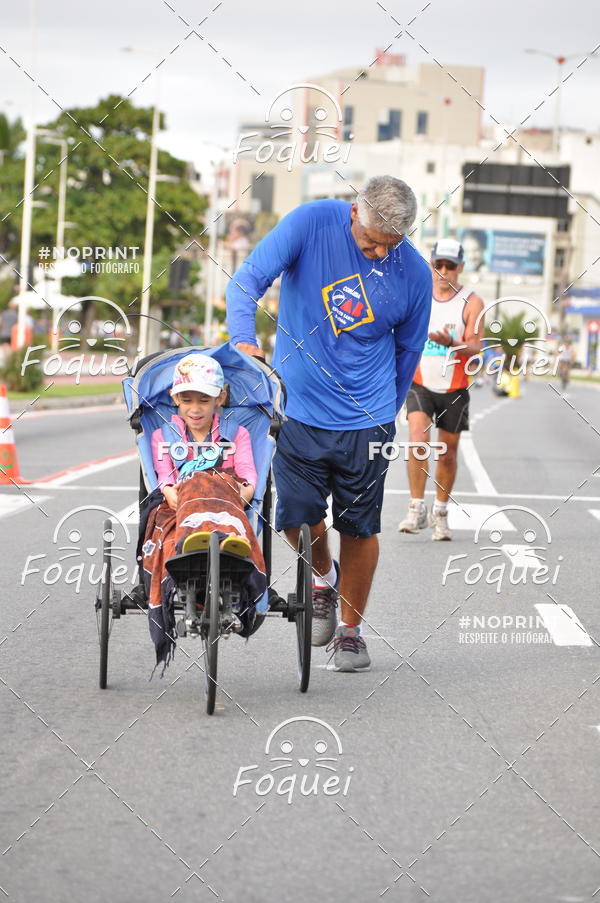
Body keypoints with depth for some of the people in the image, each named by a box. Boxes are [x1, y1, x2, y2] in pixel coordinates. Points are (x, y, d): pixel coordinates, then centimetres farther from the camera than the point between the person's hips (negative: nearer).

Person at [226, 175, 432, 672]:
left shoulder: (414, 273, -6)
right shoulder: (312, 223, -11)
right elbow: (248, 280, -14)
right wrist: (245, 339, -31)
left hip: (366, 421, 0)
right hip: (298, 407, 0)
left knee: (359, 527, 4)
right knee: (297, 518, -3)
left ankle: (350, 629, 24)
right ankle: (323, 576, 31)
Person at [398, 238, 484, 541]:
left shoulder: (472, 303, -4)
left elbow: (475, 347, -13)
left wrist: (450, 343, -31)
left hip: (454, 390, -1)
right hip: (420, 385, 1)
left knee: (448, 454, 7)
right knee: (418, 441, -20)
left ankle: (440, 513, 23)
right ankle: (416, 509, -15)